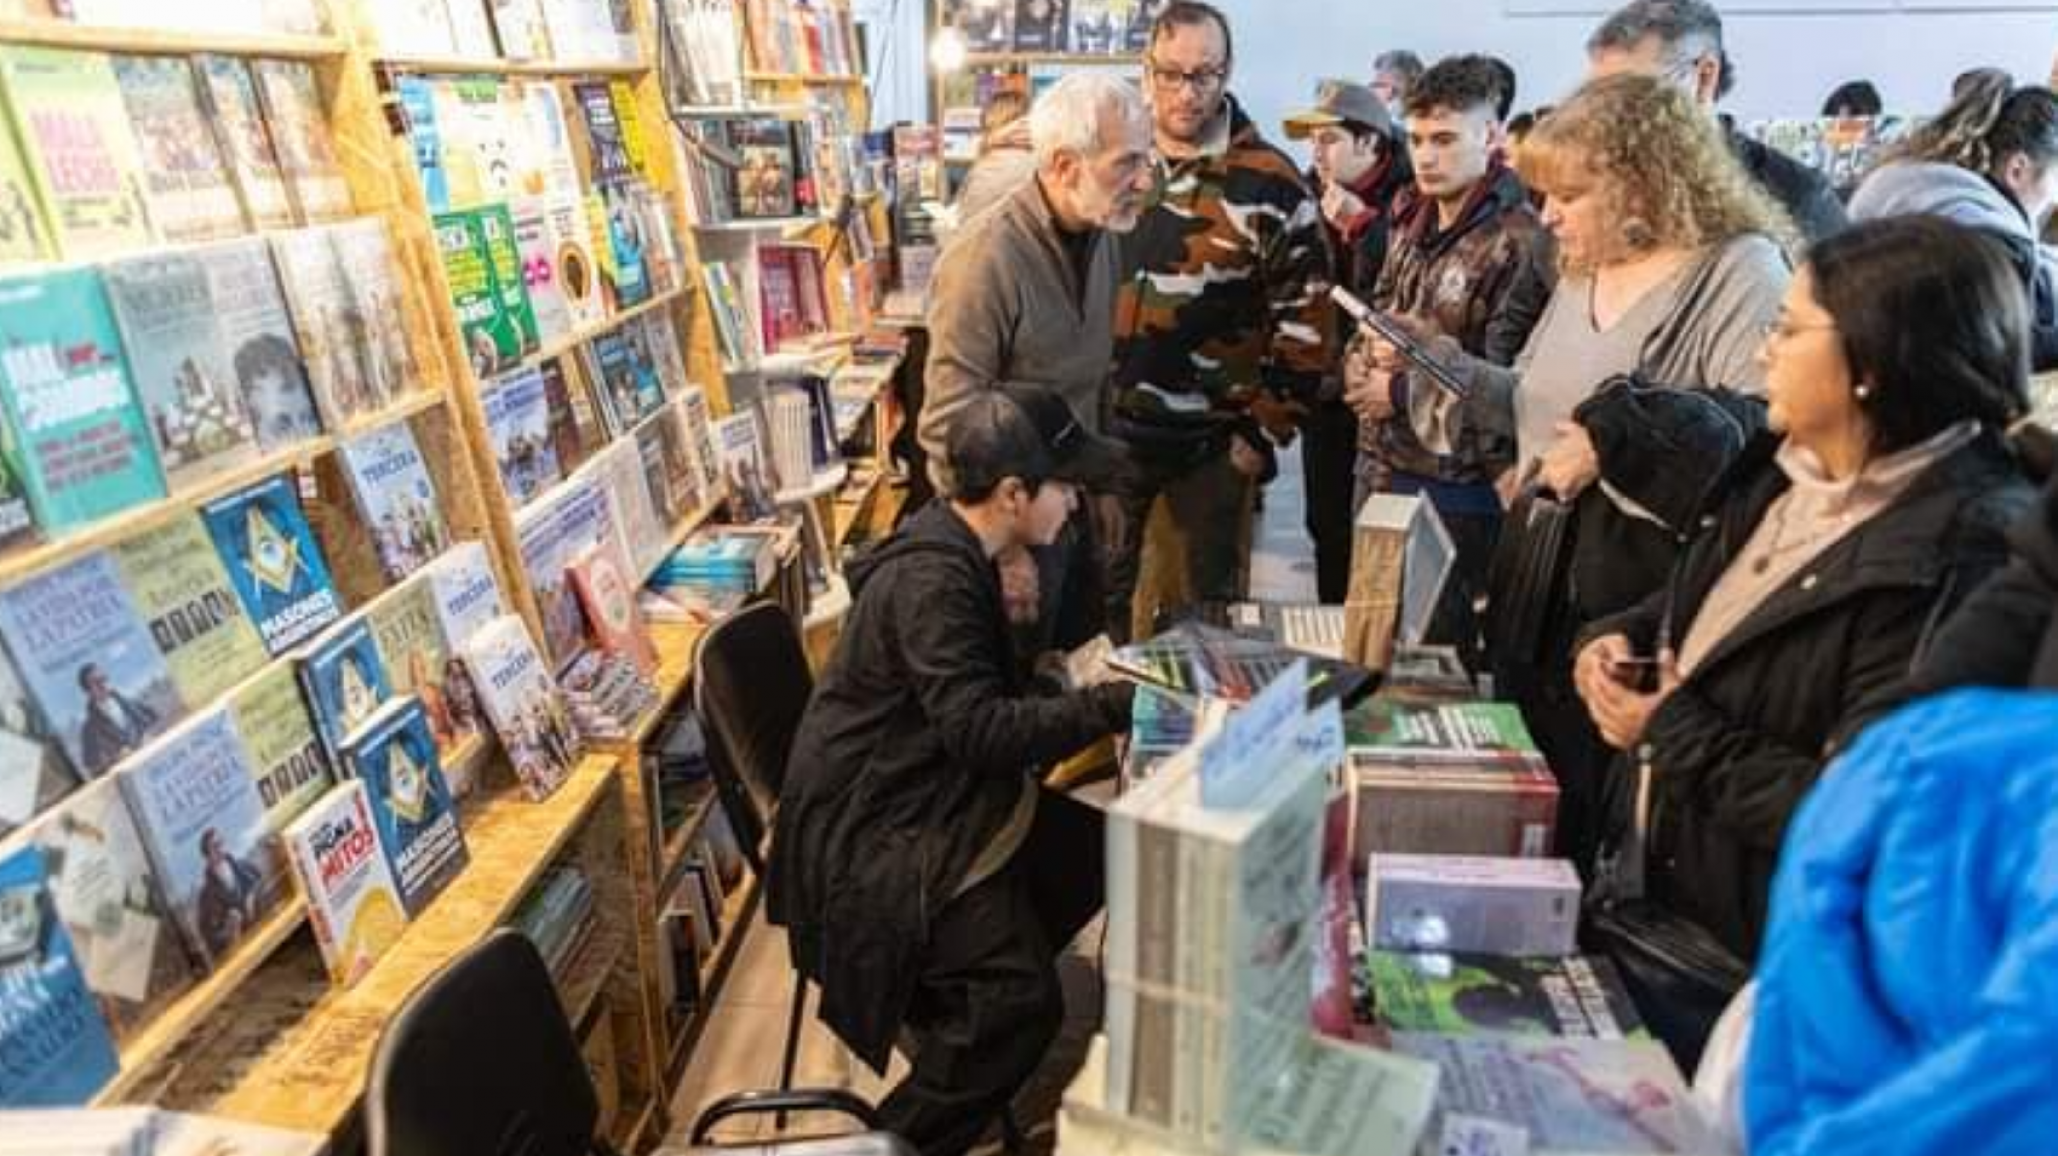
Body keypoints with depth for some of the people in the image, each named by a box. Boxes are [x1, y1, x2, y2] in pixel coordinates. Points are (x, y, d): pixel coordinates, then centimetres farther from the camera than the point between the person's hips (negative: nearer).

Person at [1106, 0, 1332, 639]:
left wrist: (1264, 430, -9)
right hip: (1102, 430, 4)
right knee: (1098, 593, 17)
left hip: (1212, 444, -3)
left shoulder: (1269, 184, -8)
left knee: (1202, 609, 10)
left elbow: (1305, 321, -7)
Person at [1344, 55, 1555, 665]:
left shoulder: (1519, 242, -16)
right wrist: (1358, 363, -2)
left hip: (1452, 491, -7)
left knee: (1435, 650, 7)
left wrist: (1401, 391, -15)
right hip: (1379, 467, 8)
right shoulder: (1413, 221, 10)